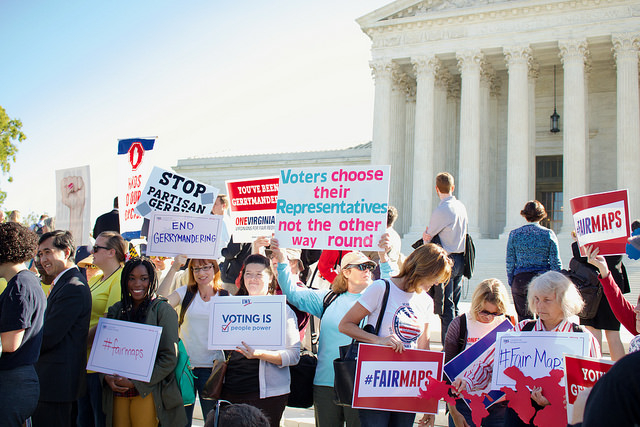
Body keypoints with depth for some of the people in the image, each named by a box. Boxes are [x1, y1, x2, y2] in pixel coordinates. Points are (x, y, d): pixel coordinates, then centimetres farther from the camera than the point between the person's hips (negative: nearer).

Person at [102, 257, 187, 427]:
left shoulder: (163, 310, -5)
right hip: (116, 391, 4)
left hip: (147, 392, -4)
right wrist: (107, 377, -8)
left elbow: (169, 357, -10)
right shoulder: (115, 310, 11)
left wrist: (136, 382, -15)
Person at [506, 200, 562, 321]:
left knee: (523, 318, 7)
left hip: (520, 279, 1)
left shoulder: (514, 234, 0)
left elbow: (510, 262, 3)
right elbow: (555, 262, -2)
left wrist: (511, 283, 11)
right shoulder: (549, 234, -3)